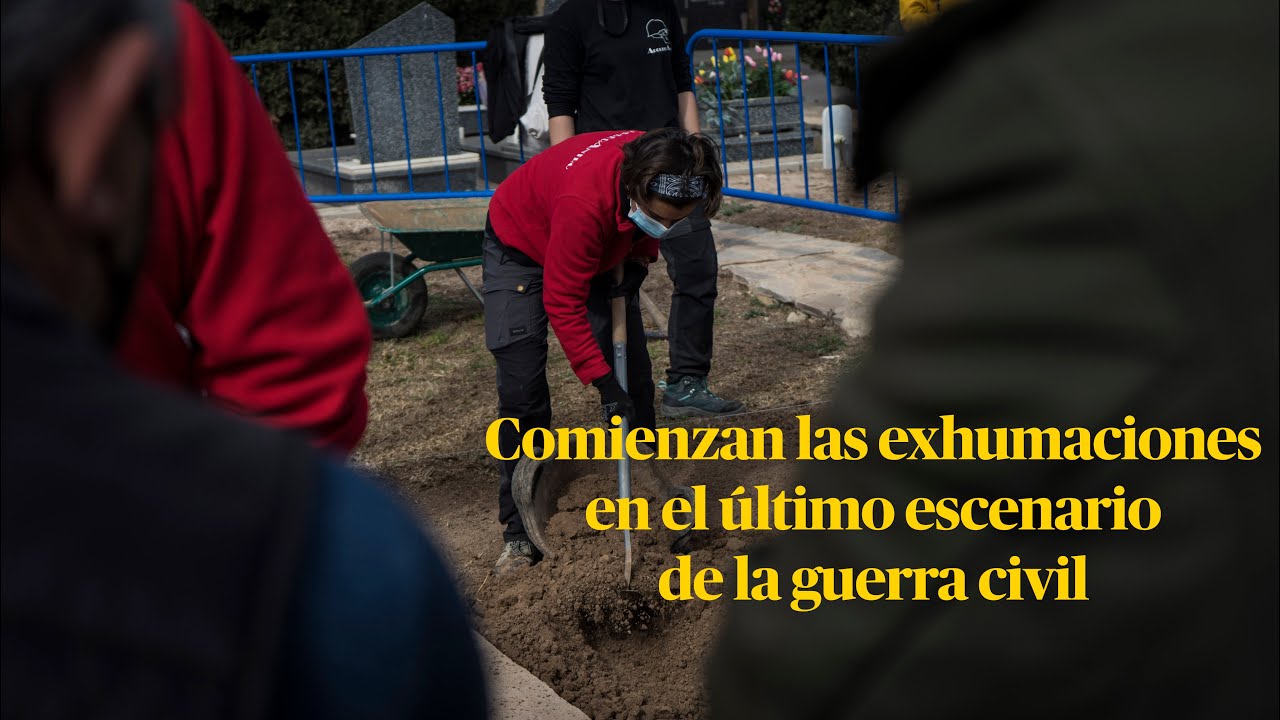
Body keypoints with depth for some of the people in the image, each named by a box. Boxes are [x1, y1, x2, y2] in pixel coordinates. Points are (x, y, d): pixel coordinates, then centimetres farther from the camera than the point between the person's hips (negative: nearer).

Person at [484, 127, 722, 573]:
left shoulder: (662, 176, -27)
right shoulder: (584, 200, -44)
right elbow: (563, 304, -36)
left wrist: (640, 259, -13)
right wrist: (604, 383, -35)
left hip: (605, 249, 6)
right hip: (521, 247, -6)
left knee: (635, 375, 1)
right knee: (521, 393, -12)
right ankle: (519, 533, -3)